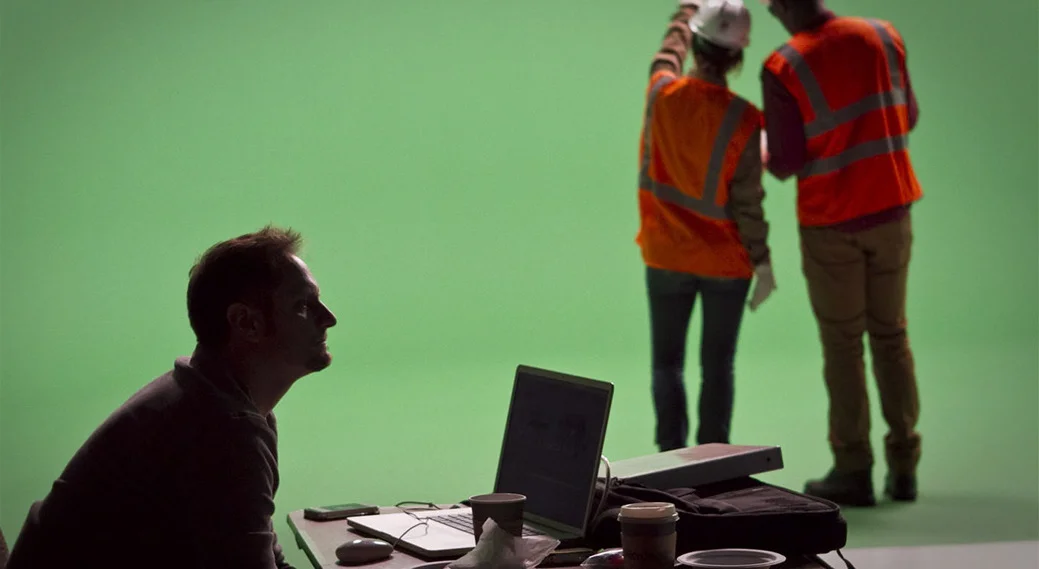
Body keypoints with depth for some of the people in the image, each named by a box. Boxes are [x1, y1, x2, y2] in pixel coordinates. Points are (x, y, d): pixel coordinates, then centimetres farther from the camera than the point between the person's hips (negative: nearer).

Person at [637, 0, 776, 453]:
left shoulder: (662, 93, -10)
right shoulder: (744, 120, -18)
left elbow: (670, 47, 14)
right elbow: (747, 202, -13)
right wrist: (762, 263, -1)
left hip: (666, 257, 2)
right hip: (726, 262, -2)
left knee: (667, 363, 10)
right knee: (717, 366, 9)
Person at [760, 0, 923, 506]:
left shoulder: (782, 68, -14)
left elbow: (786, 163, -11)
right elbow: (908, 117, 7)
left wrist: (765, 156, 10)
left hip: (830, 223, -3)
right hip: (891, 211, 4)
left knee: (842, 346, 7)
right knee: (891, 336, 13)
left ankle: (853, 472, 9)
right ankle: (903, 468, 15)